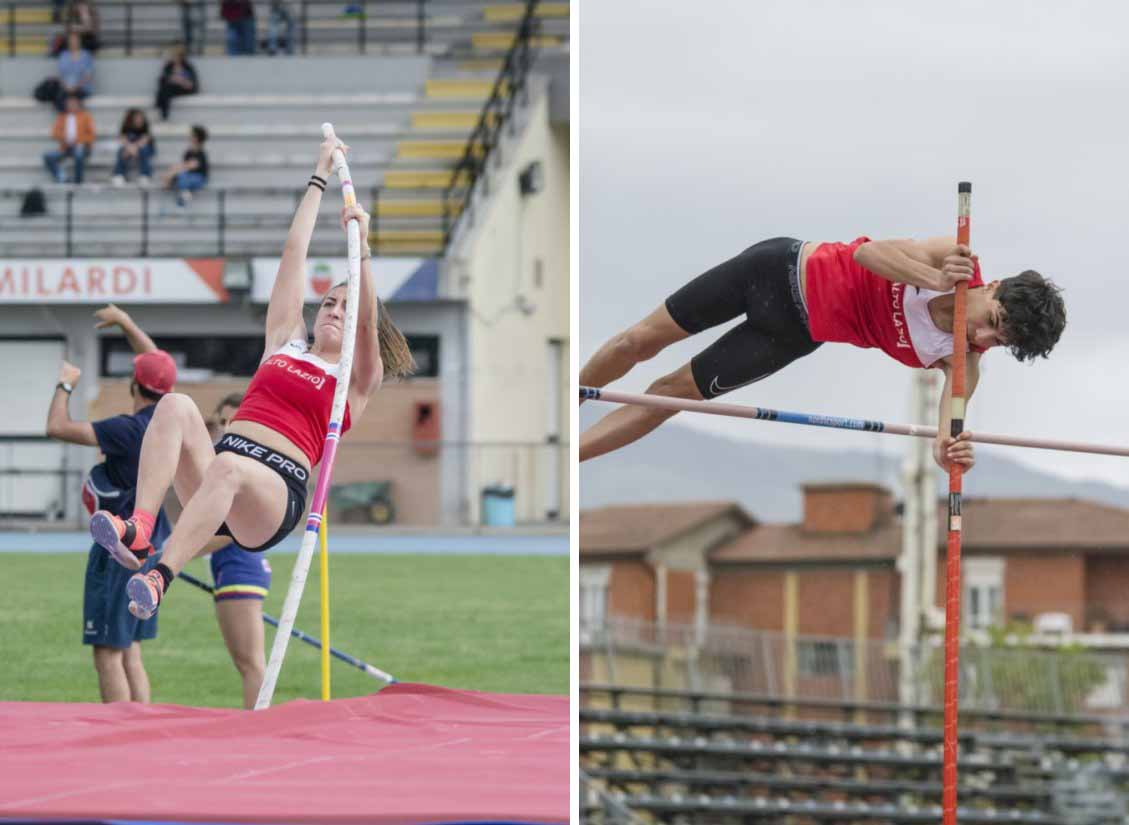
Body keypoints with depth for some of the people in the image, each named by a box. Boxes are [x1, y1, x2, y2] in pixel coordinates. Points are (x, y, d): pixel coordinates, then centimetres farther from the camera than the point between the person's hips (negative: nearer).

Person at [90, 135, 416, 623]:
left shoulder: (357, 380, 17)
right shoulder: (285, 341, 29)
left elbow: (367, 316, -2)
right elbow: (294, 251, 31)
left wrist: (360, 249, -13)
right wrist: (320, 178, 34)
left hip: (277, 489, -4)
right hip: (218, 471, 4)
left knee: (228, 467, -40)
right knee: (175, 405, -27)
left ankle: (160, 578, -55)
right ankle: (138, 531, -45)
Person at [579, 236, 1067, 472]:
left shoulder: (961, 362, -19)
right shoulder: (959, 259, -25)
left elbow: (950, 421, -30)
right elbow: (868, 252, -28)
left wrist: (947, 450, -55)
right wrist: (936, 280, -44)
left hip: (797, 333, 1)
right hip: (785, 270, -1)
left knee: (672, 393, 4)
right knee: (643, 341, 10)